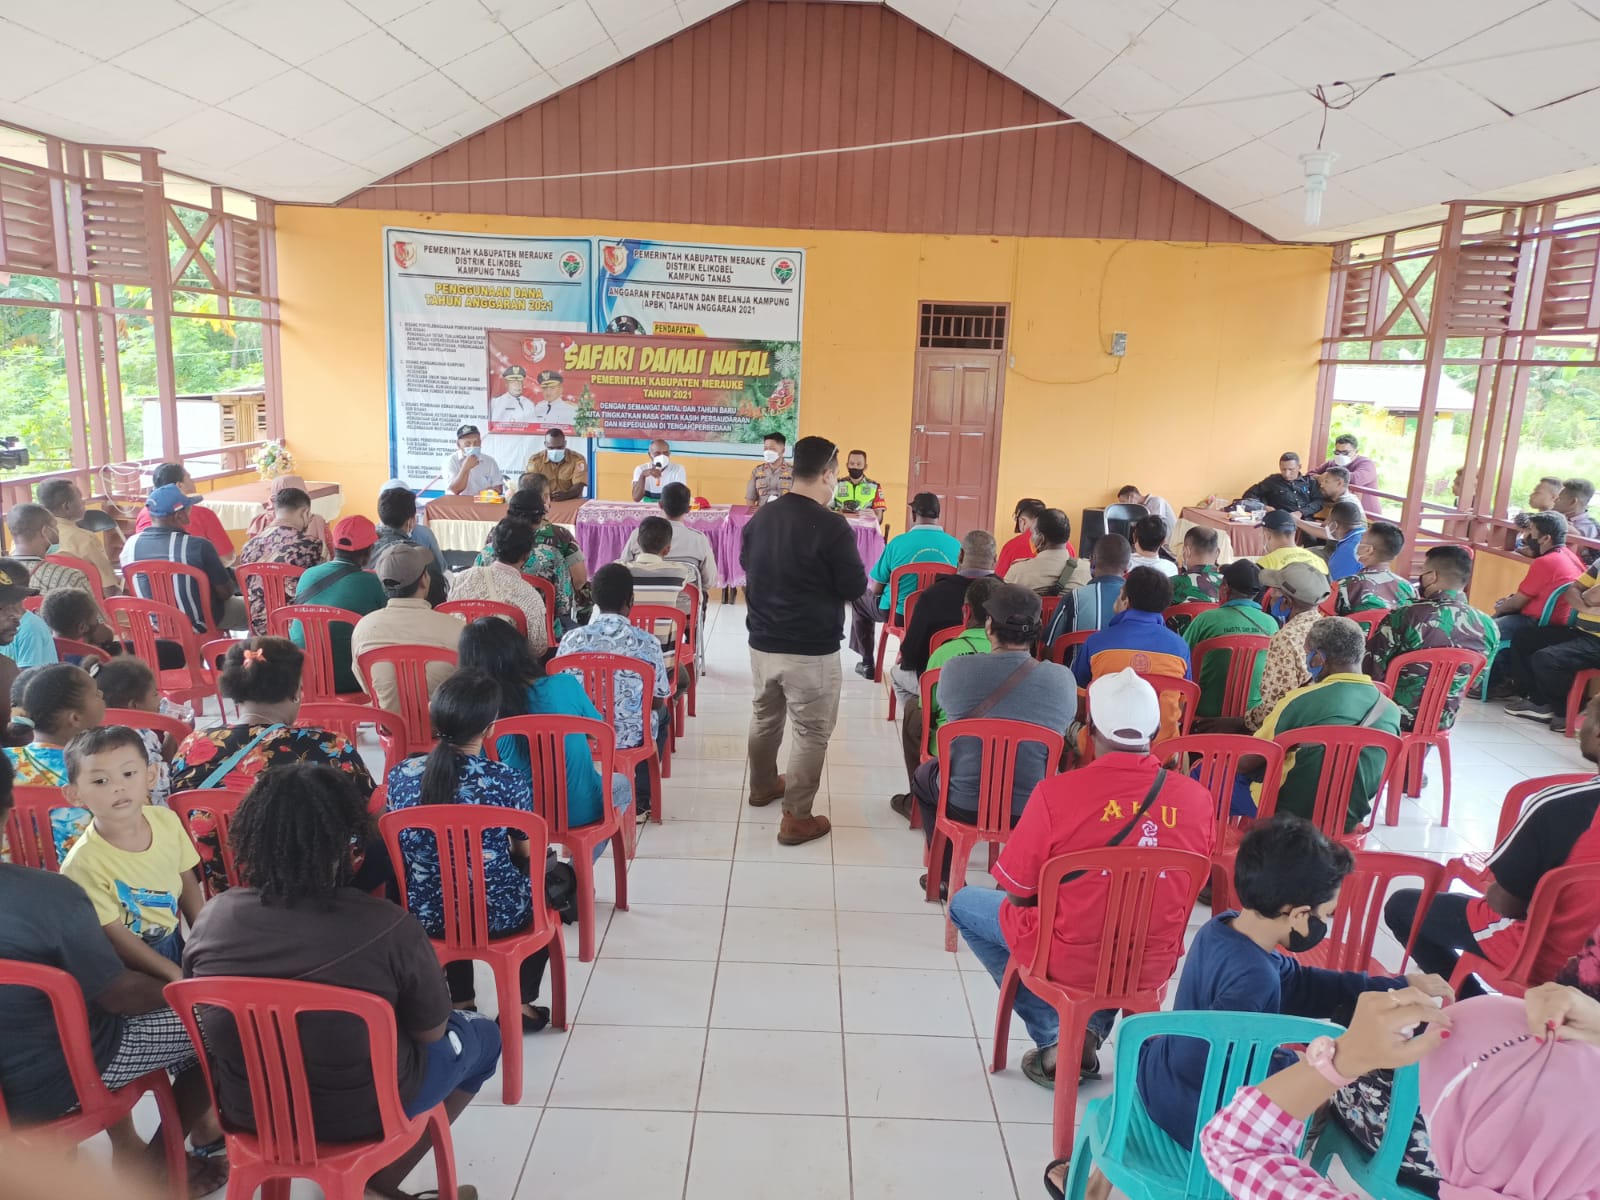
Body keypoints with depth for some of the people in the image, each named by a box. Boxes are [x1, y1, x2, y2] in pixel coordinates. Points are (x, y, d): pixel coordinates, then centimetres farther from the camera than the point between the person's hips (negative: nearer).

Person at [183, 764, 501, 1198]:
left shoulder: (212, 918, -14)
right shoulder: (388, 928, -27)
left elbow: (213, 1019, 5)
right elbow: (431, 1032, -12)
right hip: (361, 1113, -5)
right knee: (482, 1035, 20)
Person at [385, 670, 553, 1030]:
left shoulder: (400, 774, -10)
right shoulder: (509, 781, -19)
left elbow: (400, 847, 7)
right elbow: (527, 853, -3)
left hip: (424, 915, 4)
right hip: (498, 915, -3)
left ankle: (461, 1002, 38)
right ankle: (520, 1004, 28)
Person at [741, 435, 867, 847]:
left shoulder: (761, 516, 1)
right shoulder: (831, 526, -18)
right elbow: (856, 588, -12)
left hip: (762, 641, 7)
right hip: (811, 649, -7)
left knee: (764, 716, 24)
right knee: (811, 732, 5)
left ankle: (762, 786, 44)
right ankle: (796, 819, 9)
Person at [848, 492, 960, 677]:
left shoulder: (898, 542, -14)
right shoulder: (955, 545, -9)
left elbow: (875, 589, -8)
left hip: (898, 613, -3)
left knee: (861, 597, 27)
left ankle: (867, 663, 30)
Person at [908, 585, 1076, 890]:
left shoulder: (956, 669, -14)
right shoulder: (1062, 679, -13)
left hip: (965, 806, -1)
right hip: (1034, 811, 1)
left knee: (923, 776, 32)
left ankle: (946, 876, 34)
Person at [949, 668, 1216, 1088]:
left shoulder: (1056, 793, -21)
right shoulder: (1197, 799, -11)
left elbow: (1013, 892, -10)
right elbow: (1186, 893, 5)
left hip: (1069, 962, -4)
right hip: (1152, 968, 4)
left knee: (965, 903, 21)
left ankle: (1053, 1040, 15)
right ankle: (1091, 1031, 20)